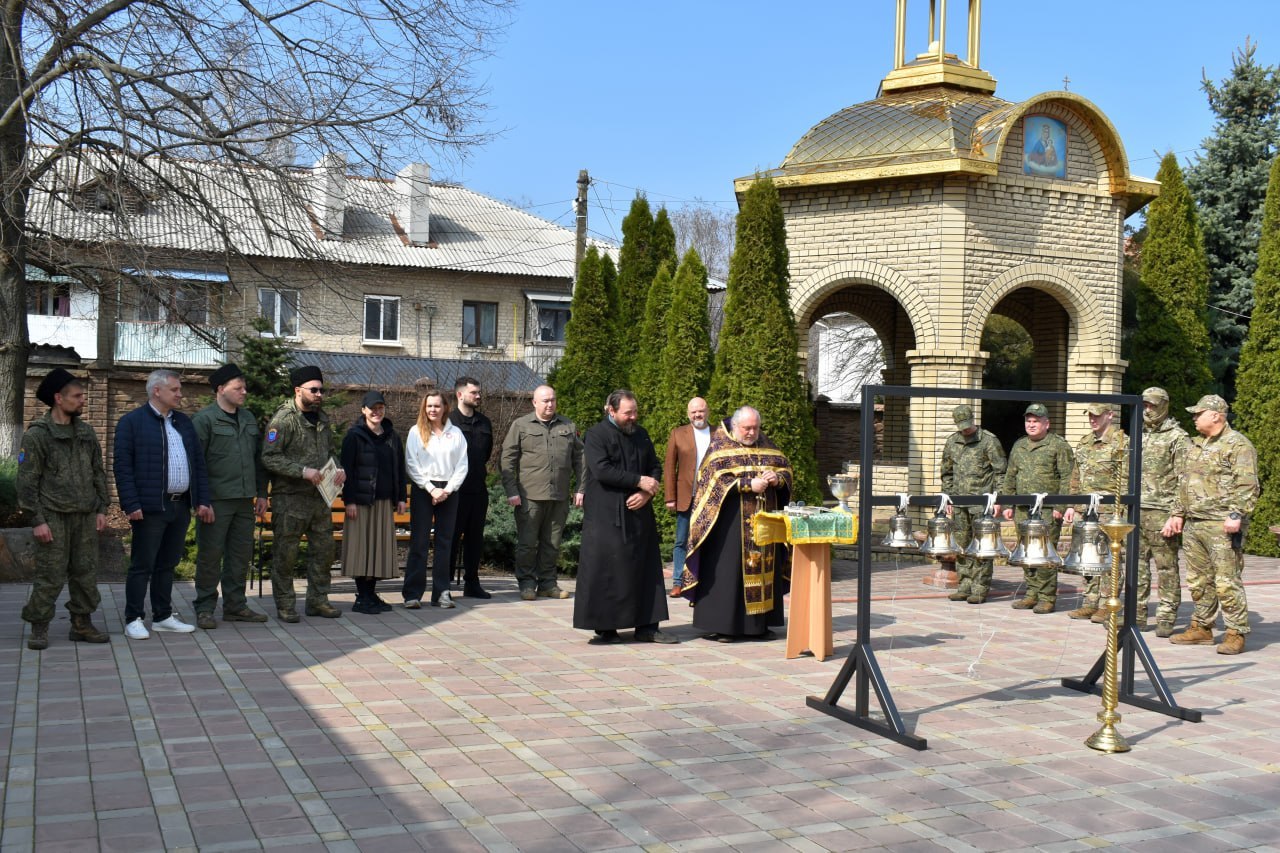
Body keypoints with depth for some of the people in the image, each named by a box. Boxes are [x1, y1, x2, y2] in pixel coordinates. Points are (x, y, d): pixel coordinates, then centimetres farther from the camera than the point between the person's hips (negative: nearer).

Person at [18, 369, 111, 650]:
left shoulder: (86, 432, 11)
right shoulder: (37, 434, -6)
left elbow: (98, 473, 16)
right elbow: (27, 481, -7)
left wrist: (101, 509, 9)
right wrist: (37, 519, -12)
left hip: (86, 516, 5)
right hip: (54, 518, -5)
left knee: (86, 573, 7)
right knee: (50, 576, -2)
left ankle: (82, 624, 17)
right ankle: (39, 628, 9)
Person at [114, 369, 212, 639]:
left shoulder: (183, 422, 16)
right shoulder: (132, 422, -4)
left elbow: (198, 462, 15)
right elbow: (122, 466, -8)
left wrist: (202, 500, 8)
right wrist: (131, 505, -15)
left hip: (181, 506, 6)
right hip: (150, 508, -6)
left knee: (167, 564, 13)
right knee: (142, 566, -1)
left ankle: (163, 617, 21)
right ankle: (133, 620, 7)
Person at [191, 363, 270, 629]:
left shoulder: (249, 418, 15)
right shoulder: (204, 419, -6)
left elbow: (258, 459, 20)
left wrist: (261, 493, 16)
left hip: (244, 500, 7)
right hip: (216, 500, -7)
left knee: (241, 554, 11)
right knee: (210, 555, -1)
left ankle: (235, 606, 21)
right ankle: (205, 609, 8)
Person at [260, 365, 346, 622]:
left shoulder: (322, 419, 14)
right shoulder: (283, 419, -10)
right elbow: (269, 457, -17)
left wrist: (338, 469, 5)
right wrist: (303, 471, -23)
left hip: (320, 496, 7)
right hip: (290, 497, -7)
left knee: (324, 550, 11)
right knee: (286, 553, 0)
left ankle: (318, 600, 22)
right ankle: (285, 605, 11)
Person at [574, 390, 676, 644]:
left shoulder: (641, 434, 13)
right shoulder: (596, 435, -6)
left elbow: (655, 468, 13)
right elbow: (602, 470, -18)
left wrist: (647, 493, -6)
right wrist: (639, 481, -17)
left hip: (639, 512, 6)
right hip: (606, 516, -6)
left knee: (645, 568, 6)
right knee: (605, 569, -4)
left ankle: (646, 626, 12)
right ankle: (605, 628, 4)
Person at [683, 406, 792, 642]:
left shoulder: (765, 445, 13)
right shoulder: (720, 446, -2)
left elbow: (785, 469, 14)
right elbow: (716, 478, -13)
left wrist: (777, 478, -9)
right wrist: (749, 484, -19)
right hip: (731, 520, -5)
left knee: (764, 566, 5)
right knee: (728, 568, -5)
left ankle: (759, 624, 12)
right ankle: (720, 625, 0)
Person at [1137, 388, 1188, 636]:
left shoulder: (1177, 438, -3)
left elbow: (1184, 480, -8)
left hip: (1161, 511, -6)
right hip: (1135, 511, 6)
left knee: (1166, 567, -1)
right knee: (1136, 565, 8)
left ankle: (1166, 617, 4)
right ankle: (1136, 614, 14)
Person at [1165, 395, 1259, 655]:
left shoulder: (1238, 445, -7)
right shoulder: (1195, 445, 19)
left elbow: (1248, 486, -14)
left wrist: (1236, 515, -23)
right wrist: (1178, 513, 21)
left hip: (1221, 526, -8)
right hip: (1193, 524, 8)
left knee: (1226, 582, -7)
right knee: (1198, 581, 13)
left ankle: (1236, 634, 1)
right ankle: (1201, 628, 22)